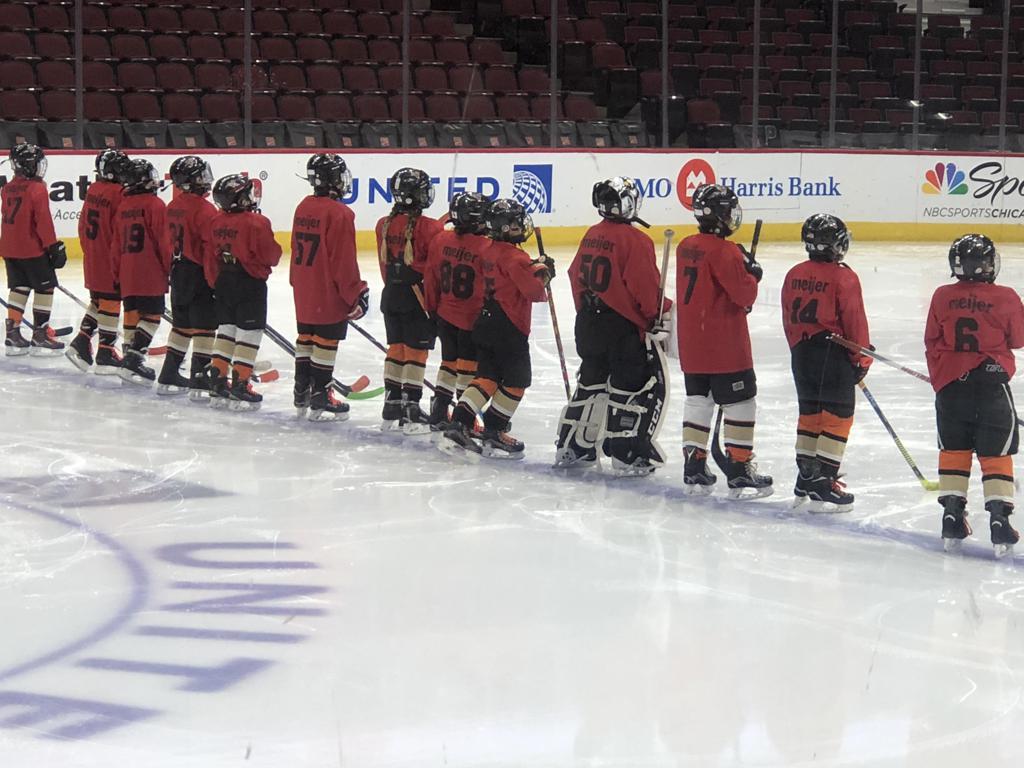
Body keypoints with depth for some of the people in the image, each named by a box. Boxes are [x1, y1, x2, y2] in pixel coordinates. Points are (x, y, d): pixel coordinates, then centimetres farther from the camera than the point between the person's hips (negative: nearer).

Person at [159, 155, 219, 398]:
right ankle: (200, 381, -4)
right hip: (200, 275, -8)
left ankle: (168, 377, 22)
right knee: (204, 328, -3)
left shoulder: (173, 207, 8)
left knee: (181, 325, 17)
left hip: (178, 272, 8)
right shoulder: (204, 210, -18)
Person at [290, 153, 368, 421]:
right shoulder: (339, 214, -19)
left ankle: (302, 396, 25)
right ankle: (320, 400, 3)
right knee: (325, 343, -1)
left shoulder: (303, 208, 6)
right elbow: (344, 261, -19)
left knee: (306, 339, 17)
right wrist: (357, 294, -11)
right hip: (330, 295, -8)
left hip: (303, 293, 8)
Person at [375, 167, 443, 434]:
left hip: (391, 294, 6)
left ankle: (390, 411, 18)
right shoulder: (429, 228, -17)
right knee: (416, 352, -1)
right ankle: (410, 413, -1)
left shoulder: (384, 225, 2)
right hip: (419, 296, -6)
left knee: (396, 349, 14)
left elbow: (385, 265, 11)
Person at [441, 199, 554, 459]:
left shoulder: (490, 252, 10)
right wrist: (542, 270, -4)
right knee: (516, 380, 4)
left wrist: (532, 268, 11)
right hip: (510, 329, -9)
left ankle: (459, 426, 2)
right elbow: (533, 290, -22)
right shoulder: (514, 257, -18)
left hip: (486, 324, 9)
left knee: (487, 377, 11)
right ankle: (493, 434, 6)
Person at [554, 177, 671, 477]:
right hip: (625, 328, -8)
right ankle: (627, 456, -2)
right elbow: (646, 287, -18)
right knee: (638, 387, 1)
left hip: (589, 324, 8)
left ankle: (571, 447, 25)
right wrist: (659, 314, -2)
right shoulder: (635, 240, -17)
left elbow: (577, 276, 13)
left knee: (591, 382, 20)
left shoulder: (592, 235, 6)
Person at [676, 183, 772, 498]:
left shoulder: (686, 246, 7)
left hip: (691, 345, 8)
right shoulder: (725, 252, -19)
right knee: (740, 404, 1)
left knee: (698, 401, 15)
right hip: (725, 346, -8)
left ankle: (694, 470, 16)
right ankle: (740, 473, 1)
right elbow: (744, 295, -19)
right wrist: (752, 274, 0)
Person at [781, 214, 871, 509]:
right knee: (837, 417, -1)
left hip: (802, 353, 7)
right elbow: (855, 321, -11)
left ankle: (805, 479, 21)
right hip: (834, 354, -6)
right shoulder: (843, 277, -12)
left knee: (810, 415, 16)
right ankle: (824, 483, -5)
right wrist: (862, 360, -1)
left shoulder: (794, 275, 6)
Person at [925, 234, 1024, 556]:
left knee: (953, 452, 14)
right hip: (992, 383, -2)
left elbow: (932, 343, 5)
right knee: (996, 455, 4)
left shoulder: (942, 297, -4)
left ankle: (952, 517, 14)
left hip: (951, 384, 2)